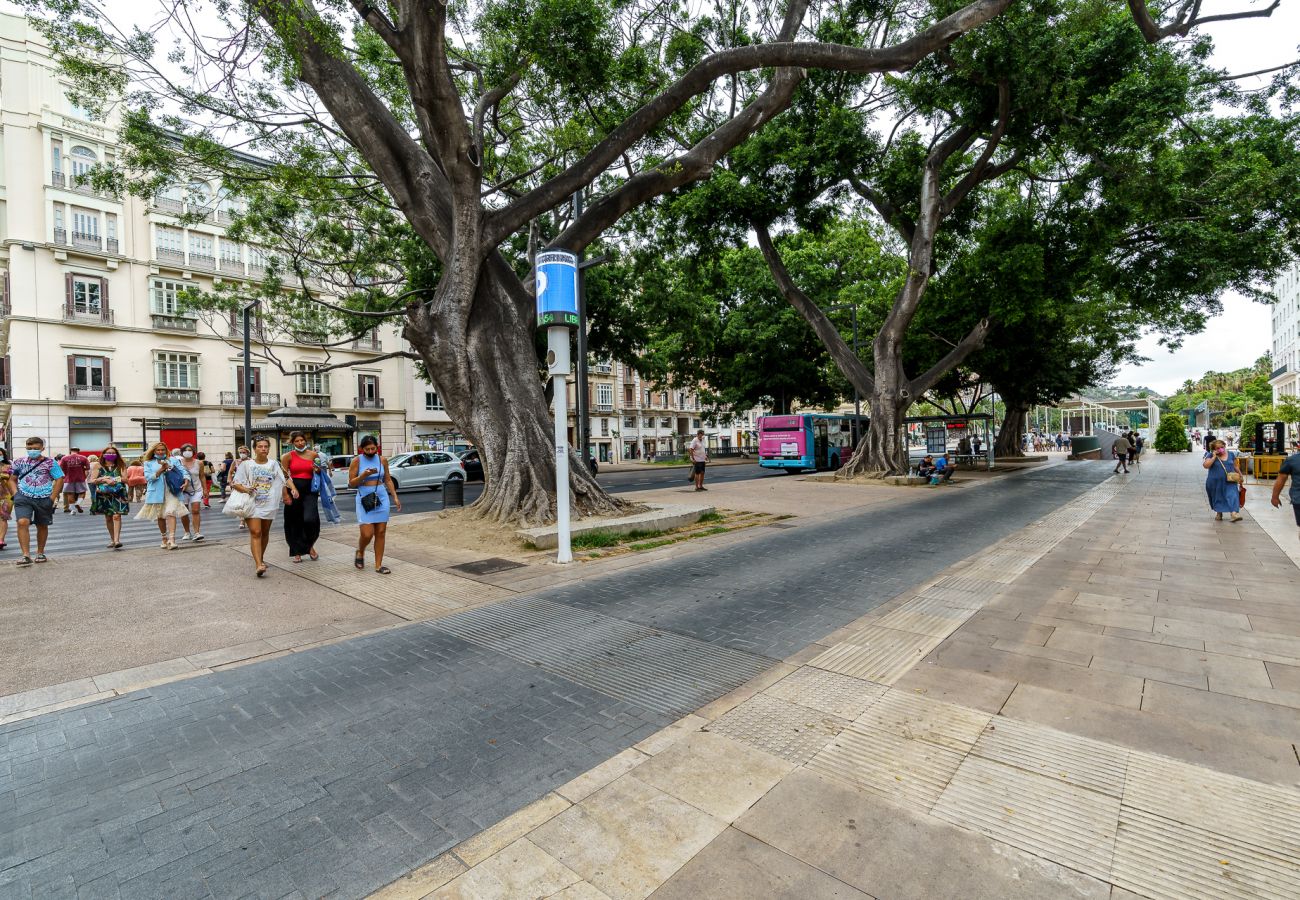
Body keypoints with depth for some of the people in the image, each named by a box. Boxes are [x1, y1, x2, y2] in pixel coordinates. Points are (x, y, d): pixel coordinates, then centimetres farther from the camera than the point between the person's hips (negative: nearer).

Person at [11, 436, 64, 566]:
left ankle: (40, 553, 27)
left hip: (44, 499, -1)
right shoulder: (20, 462, 7)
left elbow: (59, 480, -2)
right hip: (23, 498, 1)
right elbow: (12, 479, 17)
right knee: (22, 522, -17)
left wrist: (52, 498, -8)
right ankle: (26, 555, -16)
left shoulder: (50, 463, -1)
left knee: (42, 526, 11)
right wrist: (15, 494, 1)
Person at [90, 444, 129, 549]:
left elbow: (125, 479, -2)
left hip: (118, 494, -2)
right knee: (108, 518, 9)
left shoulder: (120, 466, 6)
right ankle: (112, 539, 19)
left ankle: (117, 540, -18)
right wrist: (103, 479, -11)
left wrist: (112, 479, -11)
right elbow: (92, 481, 3)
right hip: (104, 495, 2)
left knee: (116, 516, -13)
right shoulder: (99, 467, 8)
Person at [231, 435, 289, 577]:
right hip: (253, 503, -3)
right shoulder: (246, 464, -1)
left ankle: (260, 559, 32)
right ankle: (258, 564, -19)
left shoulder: (274, 464, 5)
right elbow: (235, 483, 0)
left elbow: (282, 482, 11)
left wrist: (285, 496, 6)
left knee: (265, 532, 13)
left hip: (269, 503, 3)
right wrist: (245, 489, -18)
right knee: (255, 532, -12)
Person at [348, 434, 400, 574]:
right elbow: (351, 484, -3)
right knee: (367, 534, -8)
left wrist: (395, 497, 8)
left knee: (380, 533, 3)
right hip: (364, 499, -3)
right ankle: (360, 552, 26)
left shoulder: (382, 460, 5)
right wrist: (363, 475, -20)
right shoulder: (357, 461, -4)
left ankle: (378, 565, 11)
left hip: (382, 498, 3)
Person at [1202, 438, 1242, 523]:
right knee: (1218, 497, 12)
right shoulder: (1211, 455, -6)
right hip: (1215, 482, -1)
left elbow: (1235, 466, 15)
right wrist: (1214, 456, -18)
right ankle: (1219, 513, 28)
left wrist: (1240, 474, 15)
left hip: (1229, 481, 1)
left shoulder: (1231, 454, 4)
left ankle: (1234, 513, -20)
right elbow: (1206, 465, -20)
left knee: (1232, 496, -13)